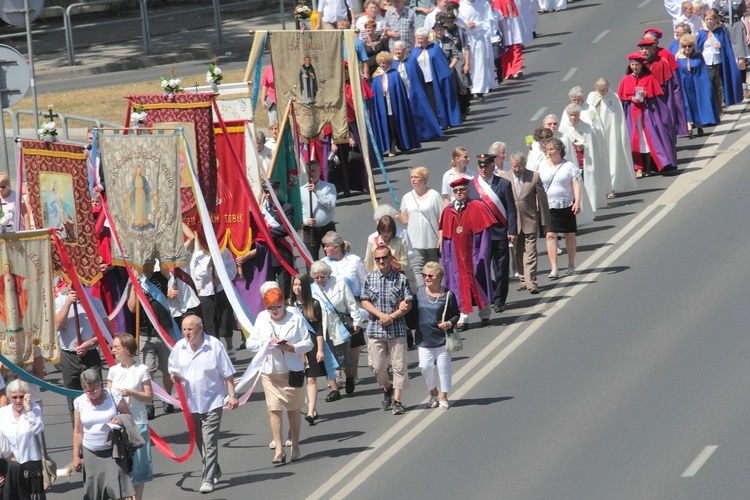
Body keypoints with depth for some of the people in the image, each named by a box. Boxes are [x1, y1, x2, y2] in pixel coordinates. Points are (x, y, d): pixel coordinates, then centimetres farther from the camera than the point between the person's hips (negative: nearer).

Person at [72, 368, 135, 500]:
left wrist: (120, 420, -20)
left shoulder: (114, 396, -5)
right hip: (91, 453, 2)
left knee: (116, 489, -12)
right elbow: (78, 431, 6)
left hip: (113, 452, -2)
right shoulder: (80, 402, 1)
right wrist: (76, 456, 4)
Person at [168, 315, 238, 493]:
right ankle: (214, 471, 32)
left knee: (209, 443, -11)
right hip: (190, 403, 5)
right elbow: (173, 369, 15)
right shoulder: (179, 347, 1)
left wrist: (232, 395, -9)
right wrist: (174, 376, -8)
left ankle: (208, 479, -11)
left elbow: (227, 373, -6)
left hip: (212, 402, -5)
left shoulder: (214, 345, -11)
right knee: (200, 443, 15)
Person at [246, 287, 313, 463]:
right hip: (270, 372, 2)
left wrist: (291, 347, -20)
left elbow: (308, 344, -4)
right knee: (274, 410, -5)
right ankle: (279, 450, -5)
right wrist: (267, 343, -14)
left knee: (294, 409, 8)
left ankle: (295, 447, 20)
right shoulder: (261, 319, 5)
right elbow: (250, 343, 4)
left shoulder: (296, 319, -4)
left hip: (292, 371, -1)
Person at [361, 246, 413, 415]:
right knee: (377, 366, 4)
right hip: (376, 329, 1)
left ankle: (397, 401, 3)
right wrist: (380, 315, -13)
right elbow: (365, 302, 2)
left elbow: (408, 304, -2)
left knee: (399, 365, -2)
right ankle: (387, 389, 32)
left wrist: (391, 316, -13)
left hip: (397, 329, -1)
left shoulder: (401, 279, -1)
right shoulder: (369, 278, 3)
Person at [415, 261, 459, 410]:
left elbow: (456, 314, 2)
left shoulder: (447, 295, -6)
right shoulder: (419, 292, 0)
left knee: (443, 367, 6)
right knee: (425, 367, -5)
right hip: (423, 339, 2)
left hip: (442, 338, -2)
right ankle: (433, 393, 18)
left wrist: (449, 323, -16)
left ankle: (443, 397, 21)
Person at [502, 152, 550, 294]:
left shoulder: (534, 177, -1)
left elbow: (542, 200, 2)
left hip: (530, 221, -2)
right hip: (512, 222, 2)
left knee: (530, 252, -9)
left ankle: (531, 282, -11)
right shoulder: (504, 179, 3)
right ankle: (524, 280, 20)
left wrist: (545, 222, 2)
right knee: (517, 253, 9)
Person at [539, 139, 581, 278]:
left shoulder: (569, 166, -1)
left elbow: (576, 185, -6)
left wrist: (577, 202, -16)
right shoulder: (543, 168, 9)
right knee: (551, 235, -9)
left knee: (569, 235, 8)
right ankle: (554, 268, -12)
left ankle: (571, 266, 22)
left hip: (566, 205, -2)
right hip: (548, 206, 2)